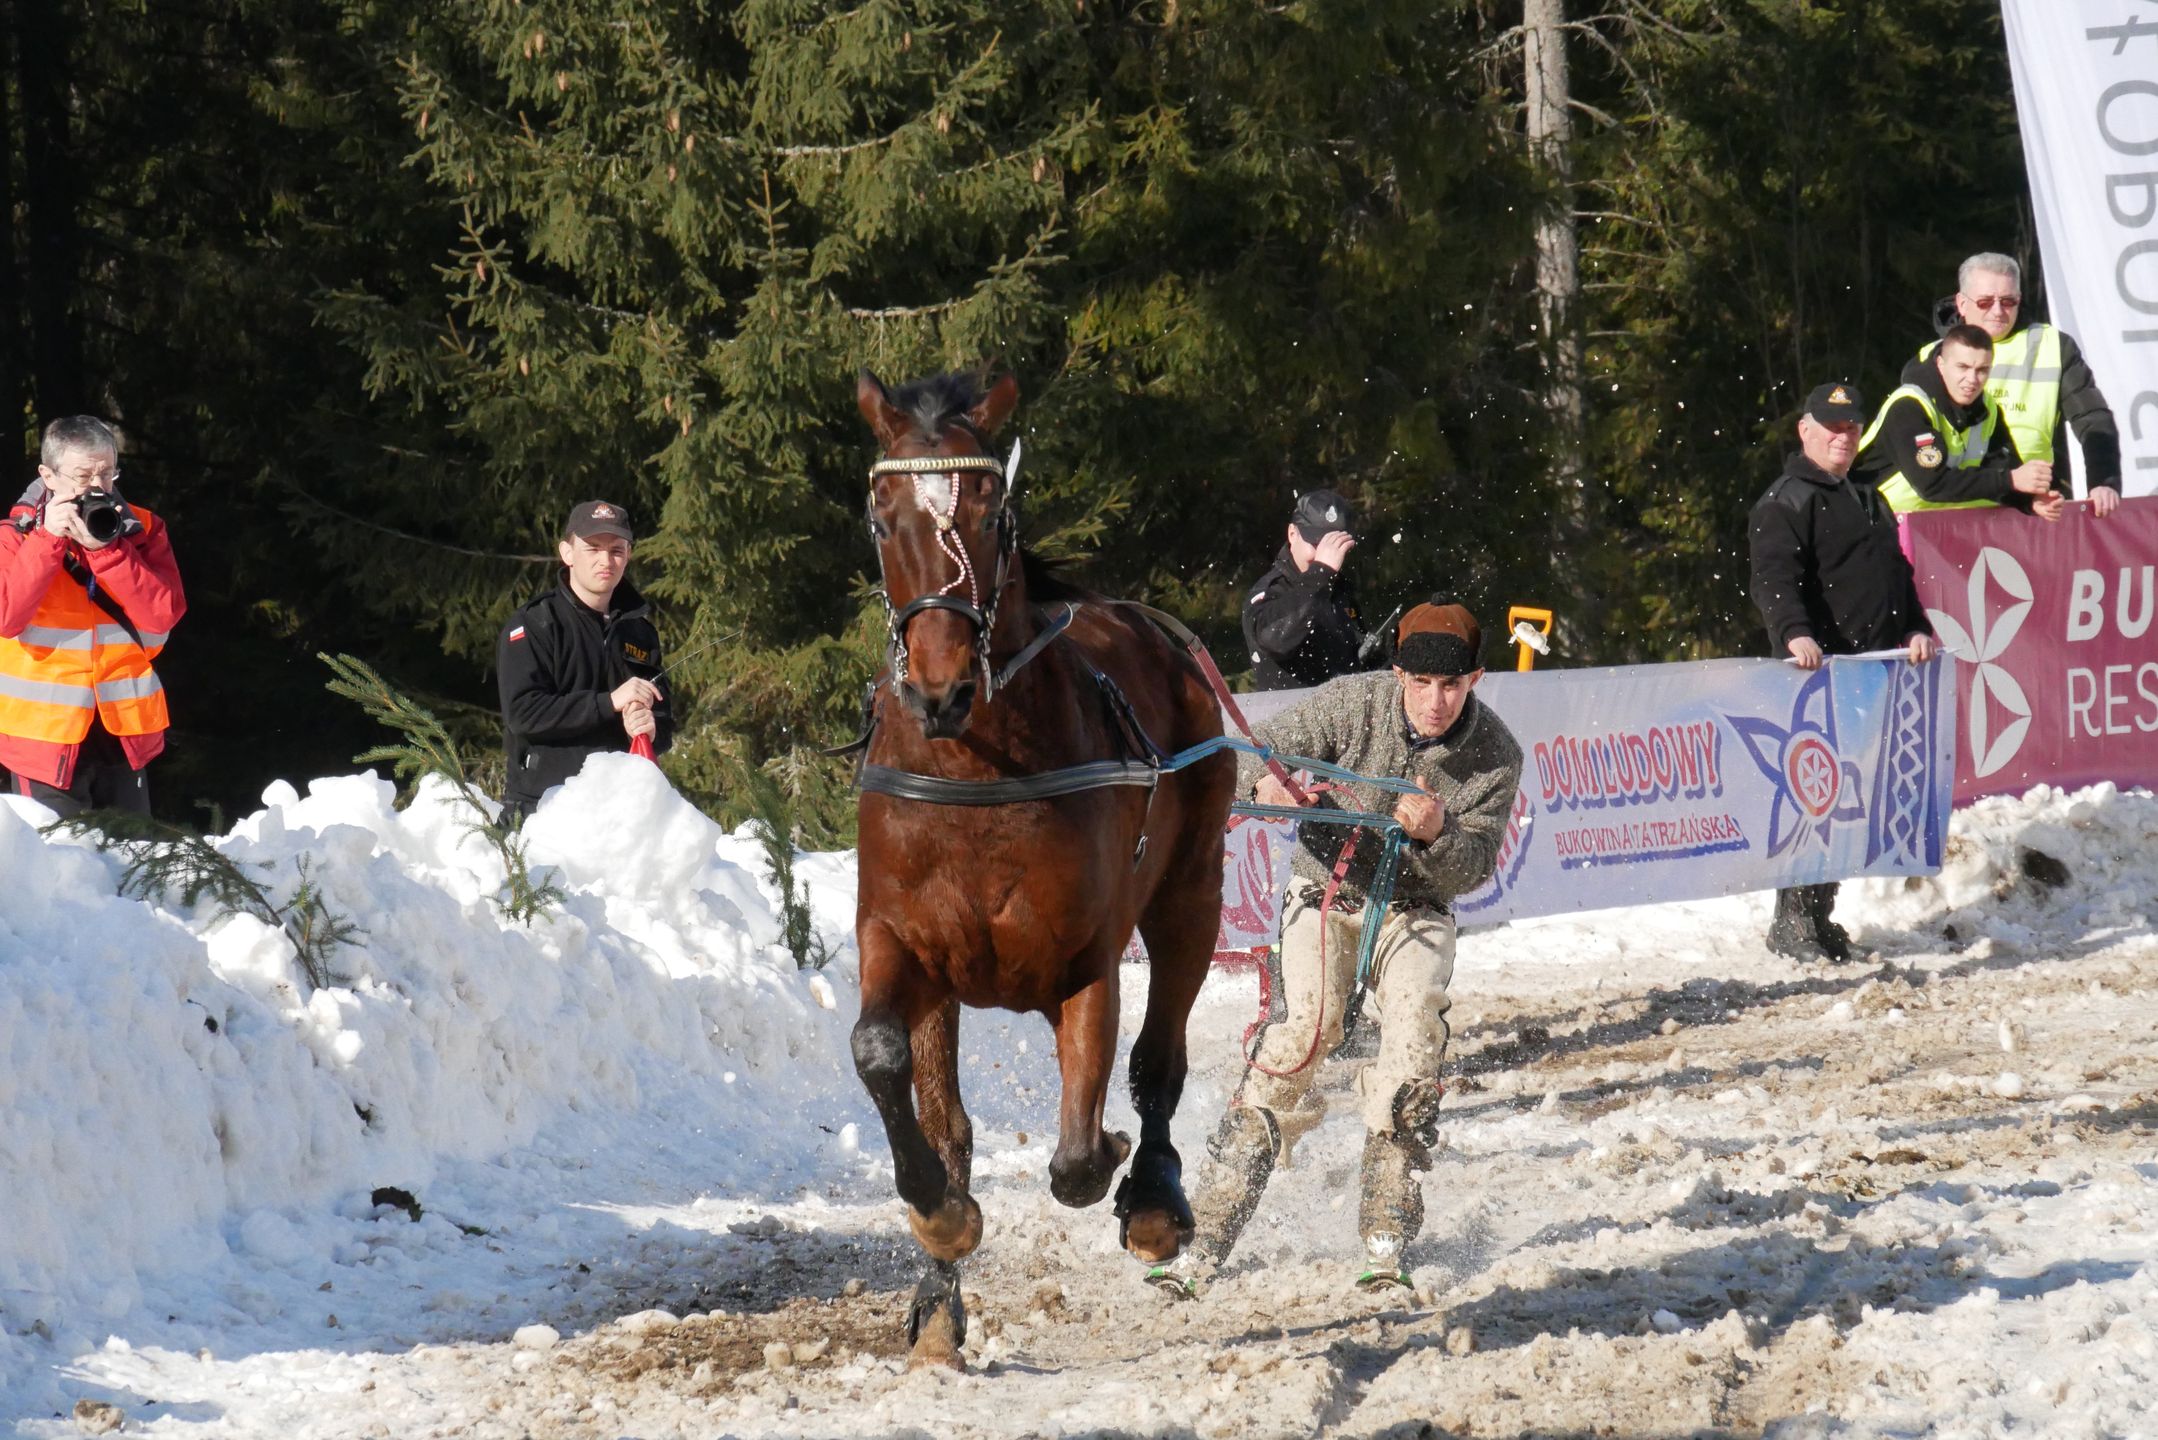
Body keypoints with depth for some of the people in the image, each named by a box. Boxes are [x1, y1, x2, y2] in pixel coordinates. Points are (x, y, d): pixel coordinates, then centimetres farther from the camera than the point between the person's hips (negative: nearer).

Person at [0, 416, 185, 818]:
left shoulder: (141, 530, 5)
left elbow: (163, 615, -8)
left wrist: (105, 548, -17)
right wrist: (48, 540, -19)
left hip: (124, 734, 2)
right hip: (47, 737, -2)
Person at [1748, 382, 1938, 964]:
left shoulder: (1868, 501, 24)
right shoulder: (1784, 503, -3)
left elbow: (1896, 573, 28)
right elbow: (1775, 580, -17)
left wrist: (1917, 629, 11)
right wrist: (1795, 634, -34)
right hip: (1818, 670, -8)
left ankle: (1819, 916, 15)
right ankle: (1793, 921, -9)